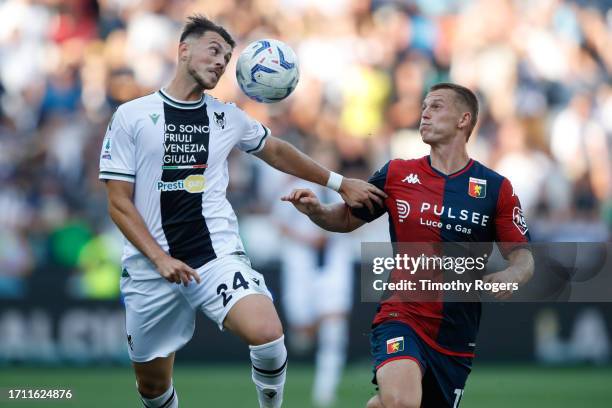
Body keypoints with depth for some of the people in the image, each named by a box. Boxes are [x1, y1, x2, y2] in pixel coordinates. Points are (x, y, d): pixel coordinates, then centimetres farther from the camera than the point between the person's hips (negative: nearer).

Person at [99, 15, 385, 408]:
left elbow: (277, 152, 28)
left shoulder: (228, 117, 10)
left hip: (218, 254, 1)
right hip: (151, 267, -1)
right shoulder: (132, 116, -1)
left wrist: (340, 183, 24)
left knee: (266, 333, -26)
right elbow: (119, 202, -3)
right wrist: (160, 259, -13)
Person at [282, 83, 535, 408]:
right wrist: (315, 210, -7)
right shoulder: (396, 174, 4)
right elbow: (347, 219, 14)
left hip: (457, 334, 2)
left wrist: (511, 276, -20)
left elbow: (522, 255, 3)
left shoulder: (496, 188, 1)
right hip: (402, 317, -2)